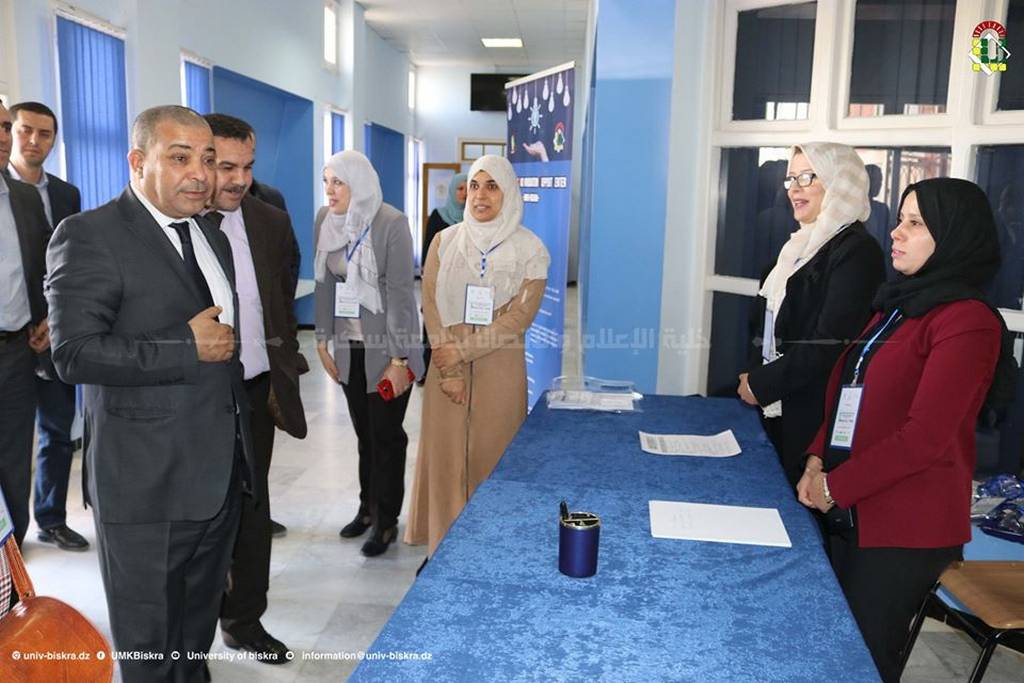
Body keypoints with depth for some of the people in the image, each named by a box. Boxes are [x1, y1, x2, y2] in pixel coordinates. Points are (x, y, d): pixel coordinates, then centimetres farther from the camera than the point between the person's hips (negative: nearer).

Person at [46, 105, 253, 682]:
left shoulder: (214, 239, 12)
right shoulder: (88, 237, -13)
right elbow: (75, 354, -21)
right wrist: (188, 349, -20)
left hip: (221, 476, 7)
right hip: (146, 485, -7)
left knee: (199, 628, 22)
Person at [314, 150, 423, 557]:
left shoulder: (391, 223, -16)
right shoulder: (325, 220, 1)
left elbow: (401, 293, -16)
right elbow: (324, 284, 8)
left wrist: (398, 358, -17)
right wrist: (323, 340, 7)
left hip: (386, 348, -5)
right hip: (349, 347, 5)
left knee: (386, 434, 5)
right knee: (364, 432, 14)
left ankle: (386, 521, 20)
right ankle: (368, 508, 31)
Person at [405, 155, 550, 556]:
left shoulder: (530, 249, -1)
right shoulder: (445, 241, 4)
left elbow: (520, 315, -8)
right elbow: (431, 306, -1)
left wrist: (463, 350, -13)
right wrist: (448, 370, -10)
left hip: (499, 368, -1)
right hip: (447, 365, 2)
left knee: (492, 455, 4)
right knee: (446, 454, 6)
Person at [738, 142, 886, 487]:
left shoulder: (857, 250, -13)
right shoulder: (803, 245, 14)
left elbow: (829, 345, -19)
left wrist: (761, 384, -13)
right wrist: (754, 376, 5)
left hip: (815, 418, -8)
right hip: (778, 407, 8)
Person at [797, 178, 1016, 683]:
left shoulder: (967, 322, -15)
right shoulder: (897, 306, 13)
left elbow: (925, 436, -21)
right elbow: (847, 395, 16)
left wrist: (836, 486, -13)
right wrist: (818, 460, 1)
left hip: (906, 526, -8)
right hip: (851, 510, 8)